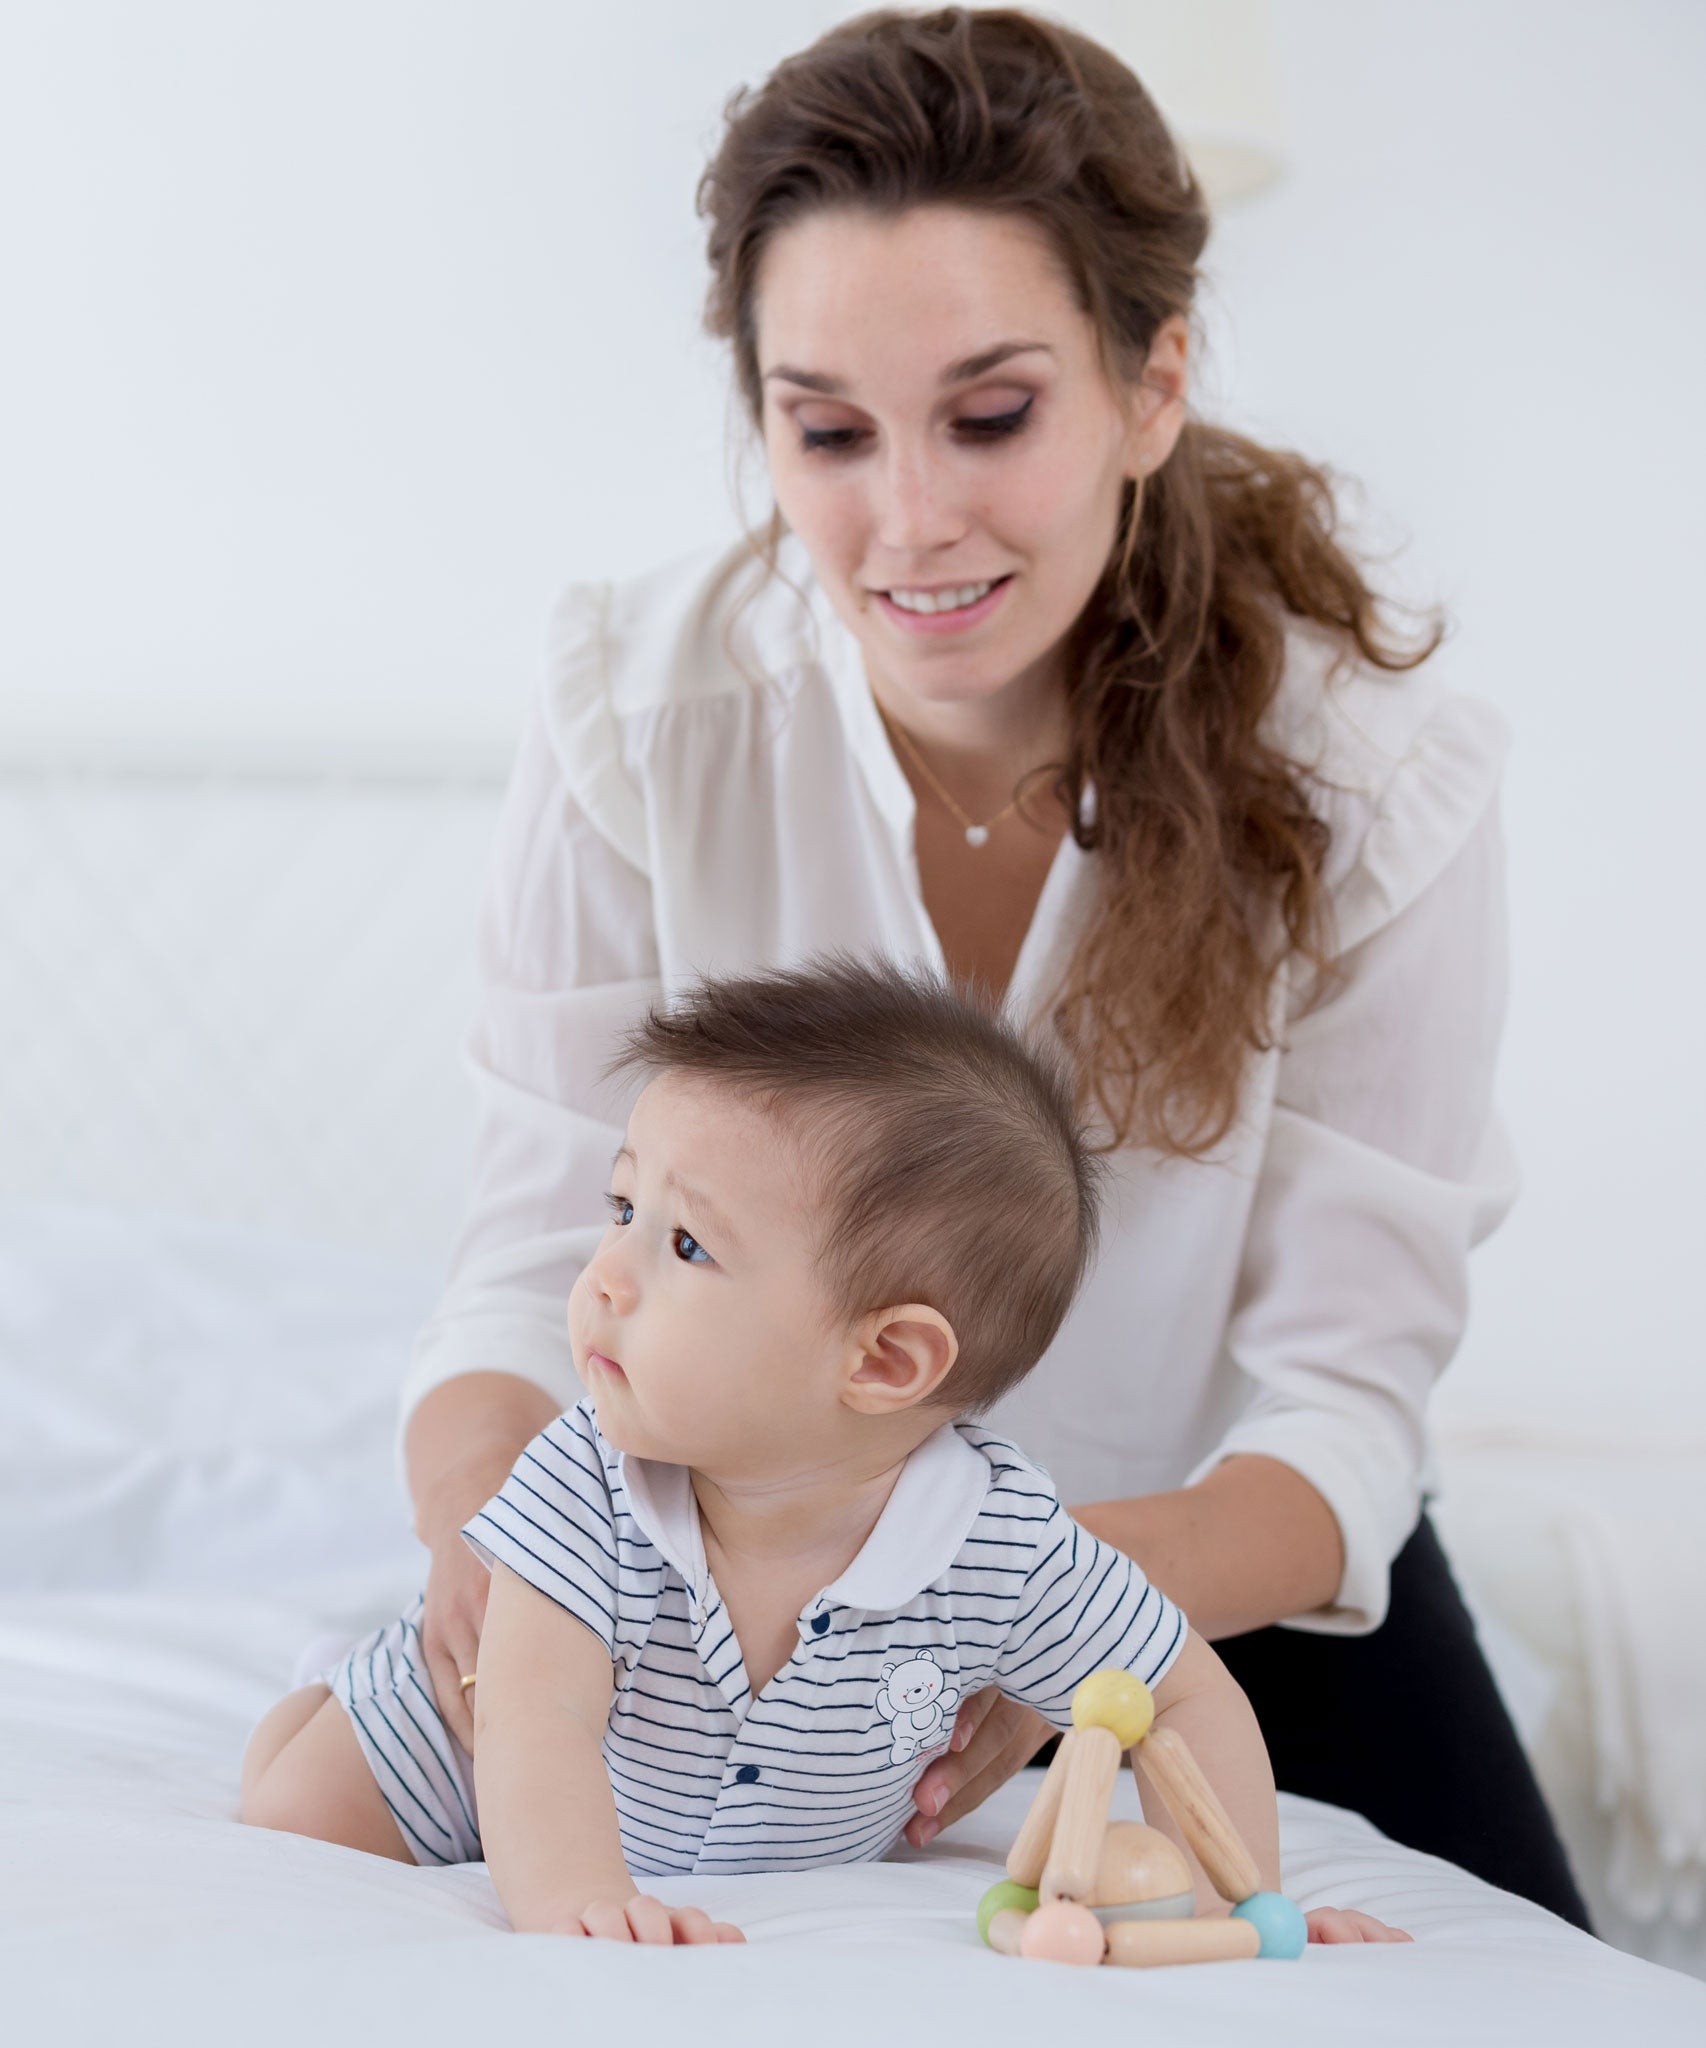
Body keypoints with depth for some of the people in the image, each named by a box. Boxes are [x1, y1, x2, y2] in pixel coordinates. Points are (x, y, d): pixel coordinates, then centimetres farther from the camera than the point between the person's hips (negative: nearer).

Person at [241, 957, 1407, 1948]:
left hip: (783, 1877, 2)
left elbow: (1190, 1698, -19)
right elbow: (538, 1723, -48)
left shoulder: (1005, 1548, -34)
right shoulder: (588, 1483, -37)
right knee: (291, 1822, -1)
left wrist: (1237, 1907, -31)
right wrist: (570, 1892, -68)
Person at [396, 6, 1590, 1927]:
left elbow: (1343, 1399, -22)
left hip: (1235, 1584, 0)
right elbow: (540, 1260, -17)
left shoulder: (1378, 781, -22)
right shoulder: (639, 705, -19)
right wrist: (482, 1524, -41)